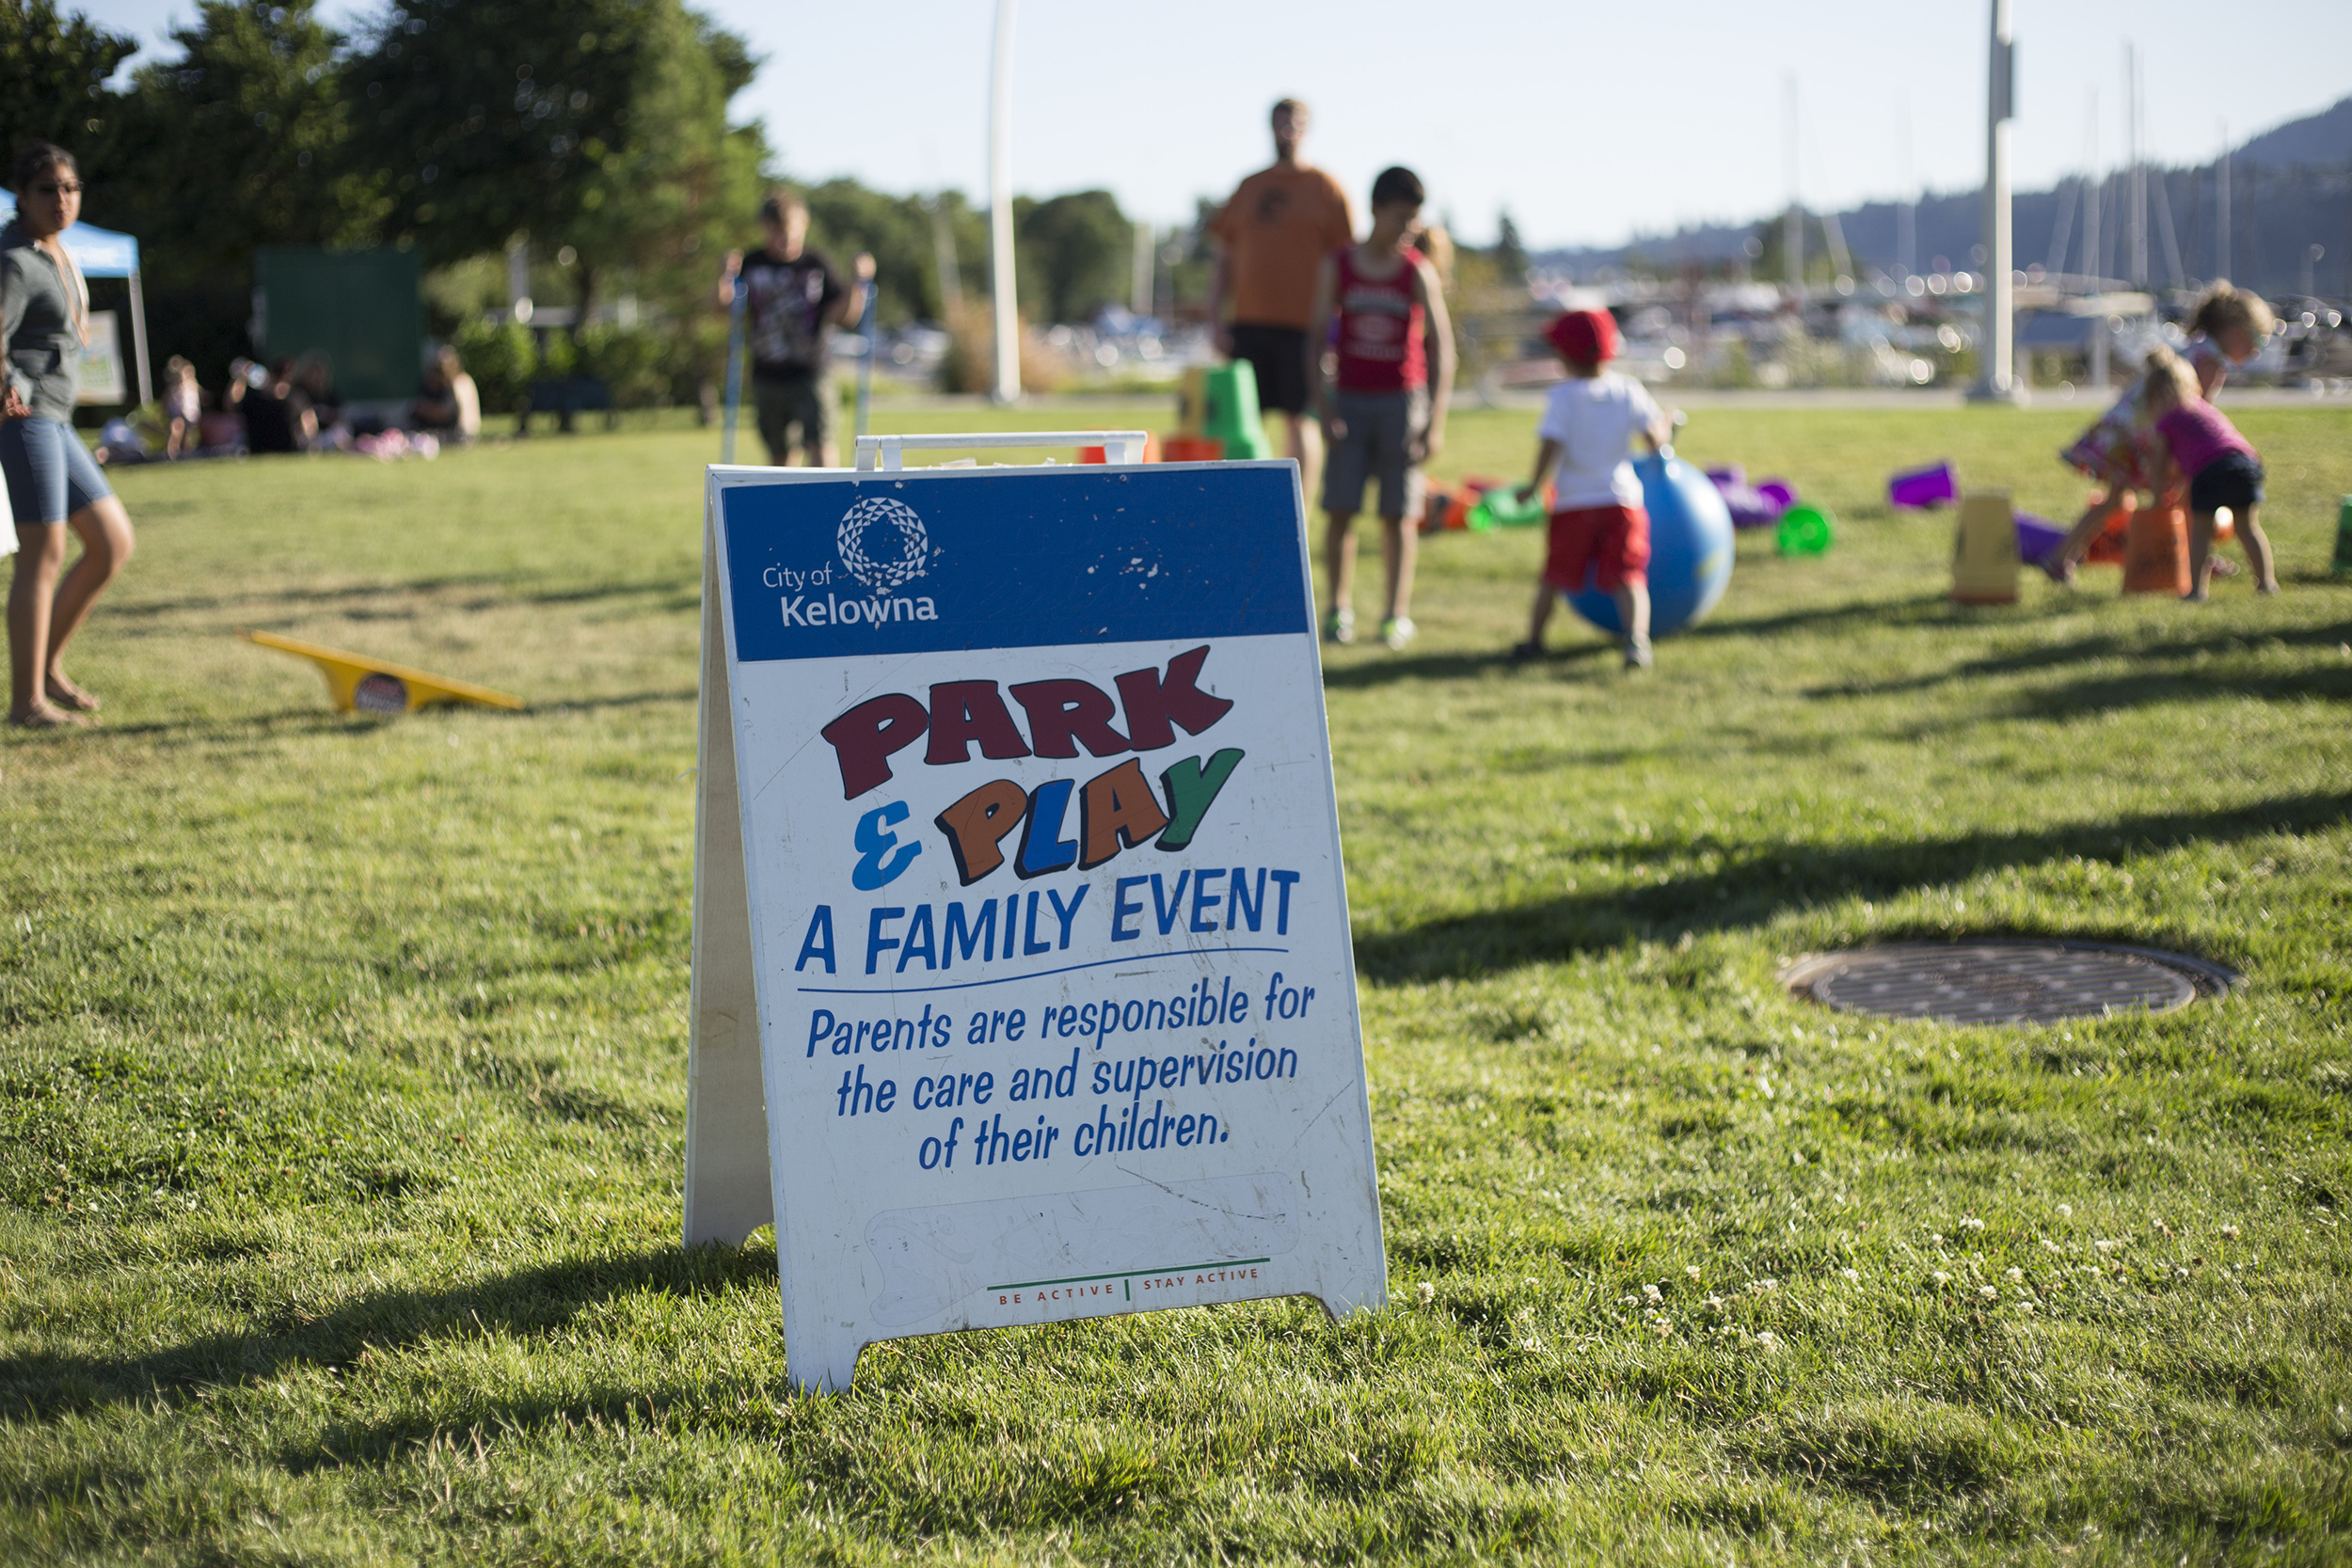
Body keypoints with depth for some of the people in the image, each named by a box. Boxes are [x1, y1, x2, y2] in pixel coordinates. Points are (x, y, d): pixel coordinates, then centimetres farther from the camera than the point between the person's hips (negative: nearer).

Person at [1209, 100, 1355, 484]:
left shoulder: (1324, 187, 2)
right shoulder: (1248, 188, 14)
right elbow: (1224, 261, 16)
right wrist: (1215, 320, 6)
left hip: (1302, 326, -4)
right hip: (1248, 325, 4)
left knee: (1302, 419, -2)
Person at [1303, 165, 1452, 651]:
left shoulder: (1419, 273, -2)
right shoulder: (1336, 266, 1)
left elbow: (1441, 349, -4)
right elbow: (1315, 340, 3)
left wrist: (1435, 423, -11)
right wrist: (1322, 406, -8)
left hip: (1402, 400, -1)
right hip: (1349, 400, 1)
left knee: (1398, 514, 0)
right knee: (1340, 509, -4)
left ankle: (1398, 614, 6)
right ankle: (1339, 609, 6)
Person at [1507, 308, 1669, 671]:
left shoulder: (1563, 395, -6)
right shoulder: (1629, 390, 3)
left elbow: (1551, 444, -16)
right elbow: (1655, 439, 1)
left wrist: (1535, 486, -6)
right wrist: (1663, 424, 24)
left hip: (1573, 502, -1)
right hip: (1621, 496, 1)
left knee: (1554, 575, 13)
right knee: (1627, 576, -3)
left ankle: (1534, 638, 18)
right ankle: (1636, 637, -23)